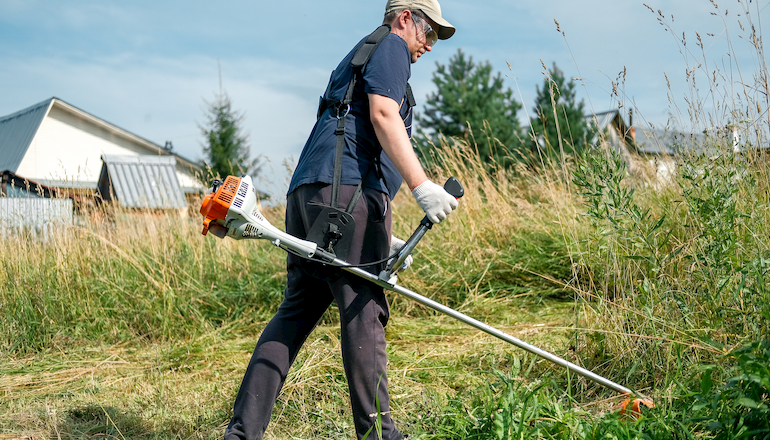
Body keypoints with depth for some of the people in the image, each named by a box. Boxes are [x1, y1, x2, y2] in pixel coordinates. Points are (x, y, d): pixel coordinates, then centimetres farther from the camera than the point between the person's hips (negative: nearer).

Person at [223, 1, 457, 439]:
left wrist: (383, 239, 30)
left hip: (307, 191, 9)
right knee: (363, 310, -8)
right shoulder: (389, 47, 8)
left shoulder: (358, 59, 36)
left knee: (296, 312, 7)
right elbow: (382, 115, -11)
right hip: (347, 191, -9)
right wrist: (422, 185, -20)